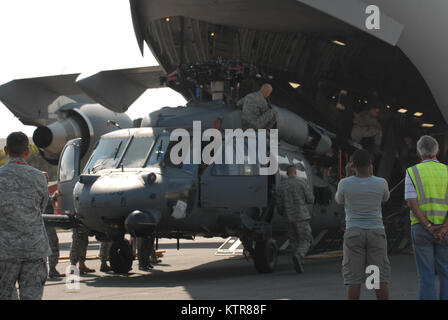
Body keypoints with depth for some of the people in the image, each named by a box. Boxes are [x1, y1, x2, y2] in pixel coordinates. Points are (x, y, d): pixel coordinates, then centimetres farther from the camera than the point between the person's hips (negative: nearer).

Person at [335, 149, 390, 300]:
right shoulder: (381, 183, -5)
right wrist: (371, 175, 17)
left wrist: (348, 175, 14)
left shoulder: (345, 183, -8)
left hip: (354, 234, -1)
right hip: (376, 234, 1)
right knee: (380, 278, 4)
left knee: (353, 279, 1)